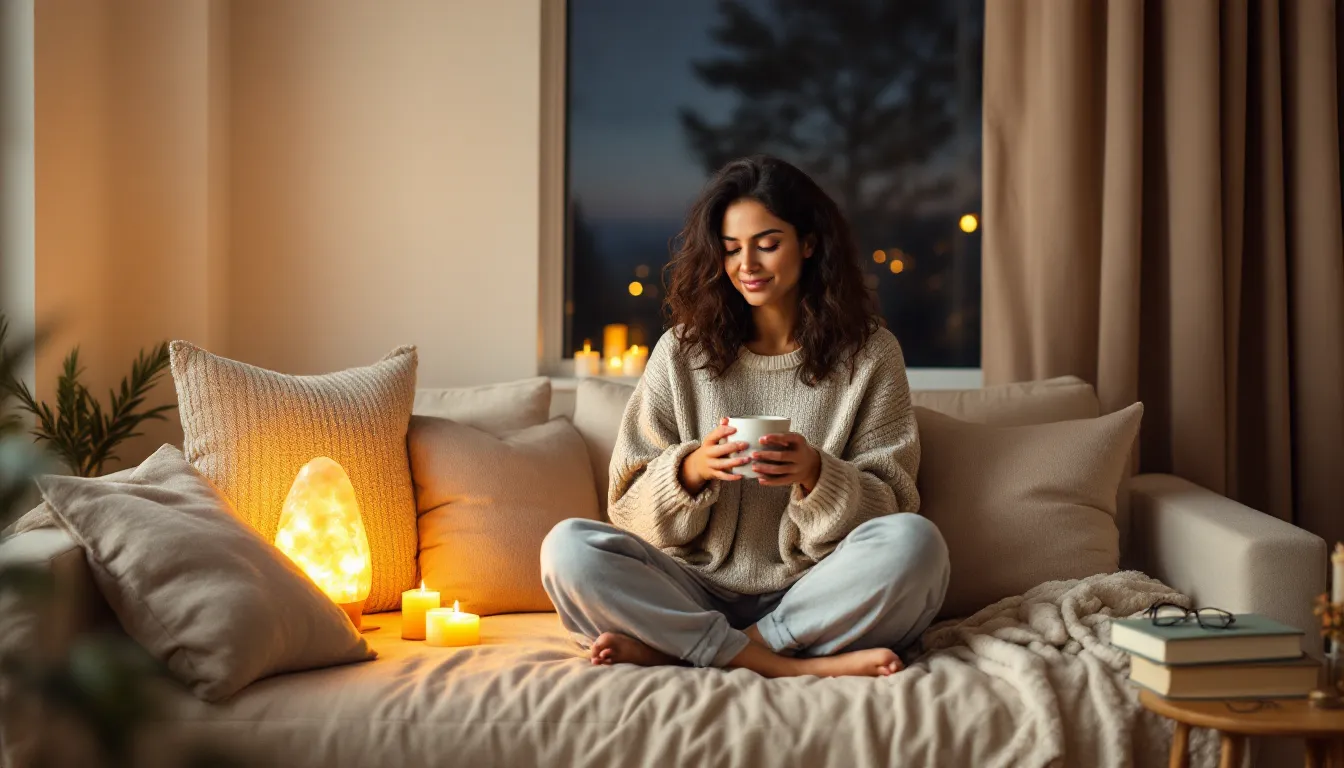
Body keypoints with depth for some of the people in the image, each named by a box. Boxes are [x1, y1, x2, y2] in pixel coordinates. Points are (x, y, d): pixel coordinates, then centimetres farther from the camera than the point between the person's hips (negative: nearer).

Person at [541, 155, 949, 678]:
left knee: (914, 542, -31)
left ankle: (670, 649, -23)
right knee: (567, 547, -23)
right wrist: (691, 471, -17)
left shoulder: (869, 353, 5)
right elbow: (629, 505, 5)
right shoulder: (681, 352, 8)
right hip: (702, 592, 1)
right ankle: (788, 667, -26)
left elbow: (891, 506, 2)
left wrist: (815, 474, -18)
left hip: (815, 600, -1)